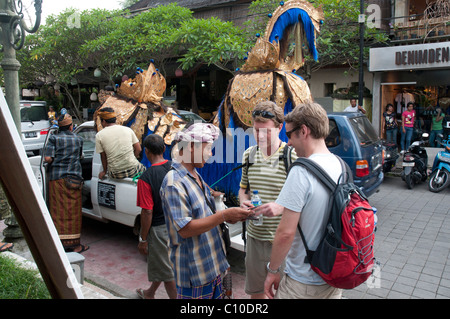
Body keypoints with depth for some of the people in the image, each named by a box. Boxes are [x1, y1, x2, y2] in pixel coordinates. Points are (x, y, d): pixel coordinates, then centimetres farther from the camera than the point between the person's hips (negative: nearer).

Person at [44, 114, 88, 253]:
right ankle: (74, 244, 12)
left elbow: (48, 158, -10)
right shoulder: (78, 139, 4)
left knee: (58, 211, 6)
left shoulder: (54, 138, -2)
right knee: (73, 212, 6)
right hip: (73, 179, 0)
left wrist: (56, 160, 10)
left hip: (56, 178, 0)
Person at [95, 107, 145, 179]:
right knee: (143, 169, 29)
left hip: (115, 174, 0)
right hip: (133, 171, 0)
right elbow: (138, 149, 3)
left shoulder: (99, 136, -2)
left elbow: (103, 156, 4)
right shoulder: (127, 129, 1)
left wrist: (104, 171, 19)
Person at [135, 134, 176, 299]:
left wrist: (143, 239, -9)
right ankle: (149, 293, 49)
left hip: (159, 228, -7)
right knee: (161, 262, 26)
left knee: (167, 270, 8)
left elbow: (147, 212, -20)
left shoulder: (146, 178, -22)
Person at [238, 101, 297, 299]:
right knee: (255, 290, 20)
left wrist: (281, 207, -27)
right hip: (254, 236, 5)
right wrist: (243, 201, -5)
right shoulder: (249, 154, 5)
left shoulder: (293, 156, -13)